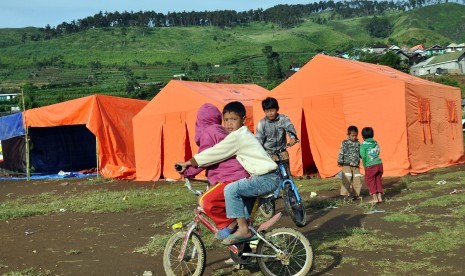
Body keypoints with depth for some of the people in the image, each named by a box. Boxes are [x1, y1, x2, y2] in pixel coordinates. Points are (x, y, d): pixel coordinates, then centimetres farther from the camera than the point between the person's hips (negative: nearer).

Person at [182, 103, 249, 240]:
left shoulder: (207, 132, -5)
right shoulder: (220, 130, 23)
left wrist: (187, 172, -2)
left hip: (231, 177, -10)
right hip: (241, 175, 10)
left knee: (205, 201, -17)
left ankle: (227, 225, -9)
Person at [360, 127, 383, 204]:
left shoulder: (363, 145, -7)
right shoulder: (375, 143, 10)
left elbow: (363, 156, -12)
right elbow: (377, 153, 11)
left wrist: (365, 166, 0)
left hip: (370, 166, -5)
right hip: (379, 164, 5)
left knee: (370, 181, 7)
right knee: (378, 180, 17)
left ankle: (375, 198, 5)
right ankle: (380, 196, 19)